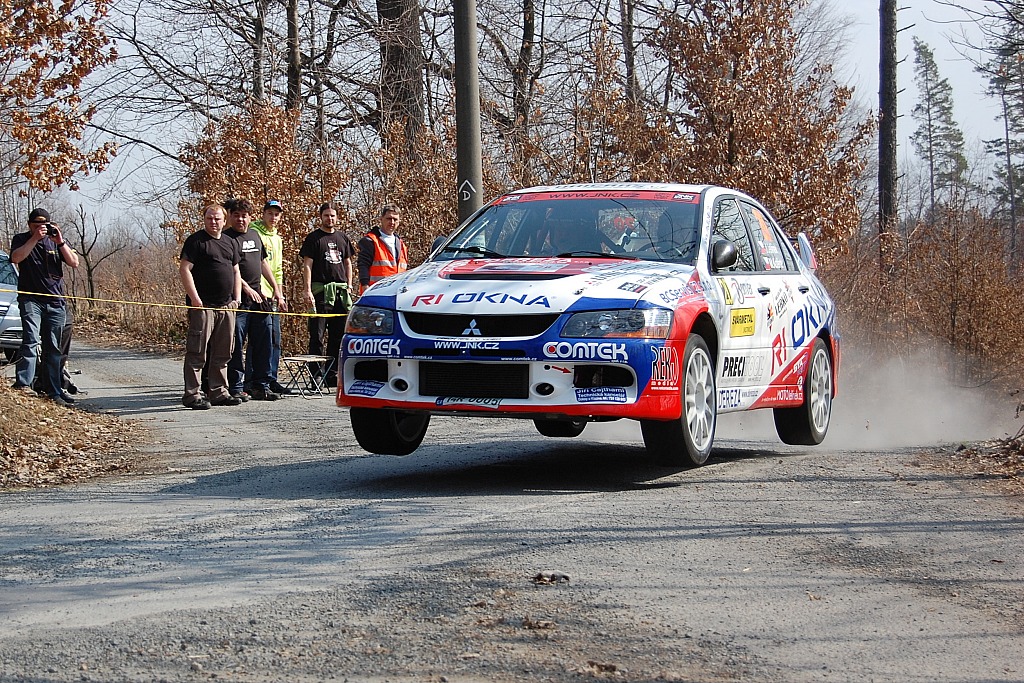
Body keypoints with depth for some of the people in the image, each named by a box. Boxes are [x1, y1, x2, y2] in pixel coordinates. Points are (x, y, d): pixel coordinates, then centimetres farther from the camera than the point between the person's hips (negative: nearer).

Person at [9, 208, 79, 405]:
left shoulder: (56, 240, 12)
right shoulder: (21, 239, 6)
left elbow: (74, 262, 1)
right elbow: (16, 258, -15)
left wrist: (60, 242, -11)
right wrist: (35, 238, -17)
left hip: (56, 301, 4)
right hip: (31, 298, -3)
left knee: (53, 348, 6)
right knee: (31, 340, -20)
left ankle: (54, 390, 8)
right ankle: (23, 384, -27)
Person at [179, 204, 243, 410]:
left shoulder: (230, 243, 17)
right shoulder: (196, 241, -4)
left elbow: (236, 271, 24)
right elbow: (184, 270, -10)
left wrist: (237, 298, 12)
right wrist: (194, 298, -16)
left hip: (226, 306, 7)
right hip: (203, 306, -7)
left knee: (222, 353, 11)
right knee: (197, 352, -6)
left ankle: (219, 392, 18)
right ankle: (192, 394, -5)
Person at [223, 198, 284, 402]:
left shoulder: (255, 235, 18)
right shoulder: (226, 238, -5)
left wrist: (276, 288, 22)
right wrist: (246, 288, -23)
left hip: (258, 297, 7)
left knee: (263, 343, 7)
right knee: (236, 346, -4)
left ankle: (261, 387, 14)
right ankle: (236, 388, 0)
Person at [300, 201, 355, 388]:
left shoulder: (342, 238, 17)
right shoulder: (313, 238, 1)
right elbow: (307, 265, -5)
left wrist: (349, 286, 10)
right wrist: (307, 290, -14)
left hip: (341, 291, 5)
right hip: (321, 290, -5)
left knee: (337, 335, 8)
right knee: (317, 336, -7)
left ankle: (332, 374, 14)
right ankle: (316, 374, -6)